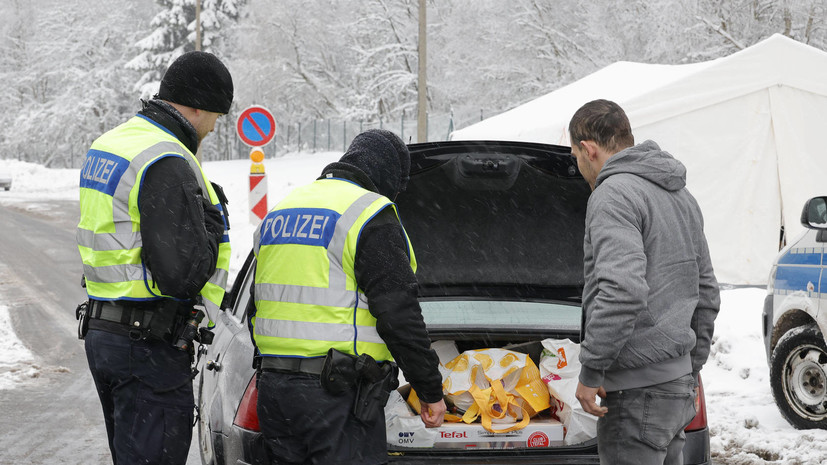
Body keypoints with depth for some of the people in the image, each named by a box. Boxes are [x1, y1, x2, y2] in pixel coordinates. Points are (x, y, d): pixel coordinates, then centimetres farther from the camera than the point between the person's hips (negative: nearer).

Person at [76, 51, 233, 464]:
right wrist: (212, 220, -8)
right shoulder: (167, 163, -20)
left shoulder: (109, 143, 13)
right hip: (149, 345, -10)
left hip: (101, 333, 10)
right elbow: (183, 274, -25)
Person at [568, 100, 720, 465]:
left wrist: (591, 369, -19)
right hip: (678, 384, 9)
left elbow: (622, 290, -26)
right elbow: (706, 294, 23)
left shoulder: (614, 194, -12)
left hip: (638, 391, -9)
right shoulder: (680, 195, 19)